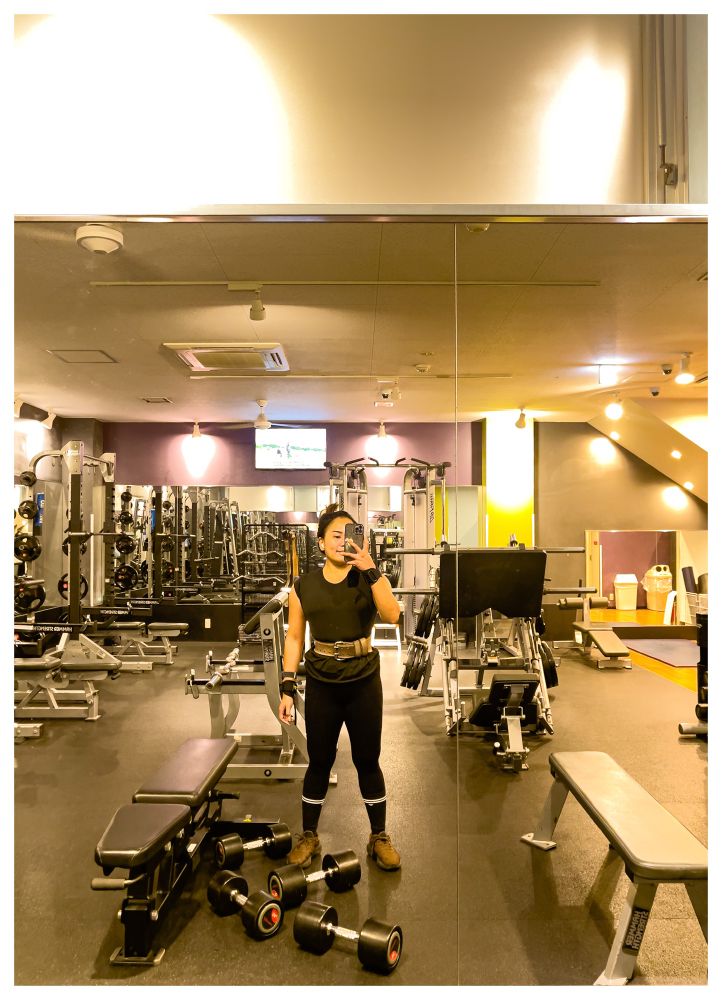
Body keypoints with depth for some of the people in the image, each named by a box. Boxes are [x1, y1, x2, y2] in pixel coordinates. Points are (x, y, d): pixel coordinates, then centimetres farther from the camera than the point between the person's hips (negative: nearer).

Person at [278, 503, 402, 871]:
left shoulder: (369, 579, -5)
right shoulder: (303, 586, -2)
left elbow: (392, 615, -22)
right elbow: (294, 637, 2)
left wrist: (370, 570, -30)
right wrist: (287, 687, -3)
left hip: (364, 682, 0)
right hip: (321, 684, 1)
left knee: (367, 761, 11)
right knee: (319, 761, 12)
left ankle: (379, 837, 30)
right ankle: (308, 836, 32)